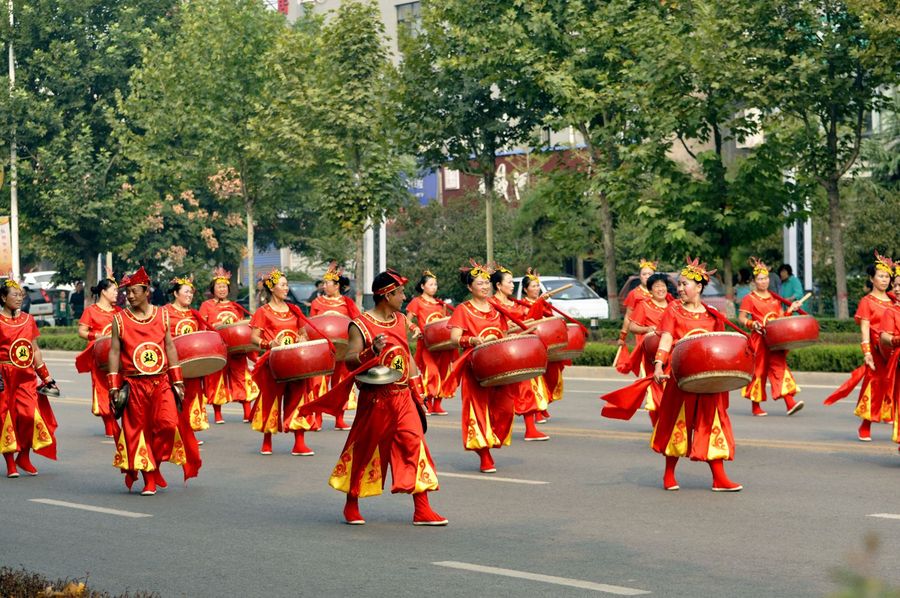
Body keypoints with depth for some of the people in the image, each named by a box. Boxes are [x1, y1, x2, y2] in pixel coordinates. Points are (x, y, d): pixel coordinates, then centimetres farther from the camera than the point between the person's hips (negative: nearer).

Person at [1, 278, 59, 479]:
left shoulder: (28, 320, 12)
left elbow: (35, 350, 17)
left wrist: (46, 377, 16)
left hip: (26, 375, 4)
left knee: (31, 415, -9)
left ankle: (24, 457, 10)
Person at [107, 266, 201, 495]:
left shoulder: (162, 315, 6)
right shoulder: (119, 319, 1)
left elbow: (170, 348, 8)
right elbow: (114, 352, 1)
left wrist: (177, 382, 5)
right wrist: (114, 387, -4)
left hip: (161, 382, 1)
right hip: (134, 384, -1)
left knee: (168, 424, -14)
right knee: (138, 432, 1)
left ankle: (154, 463, 10)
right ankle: (149, 481, 10)